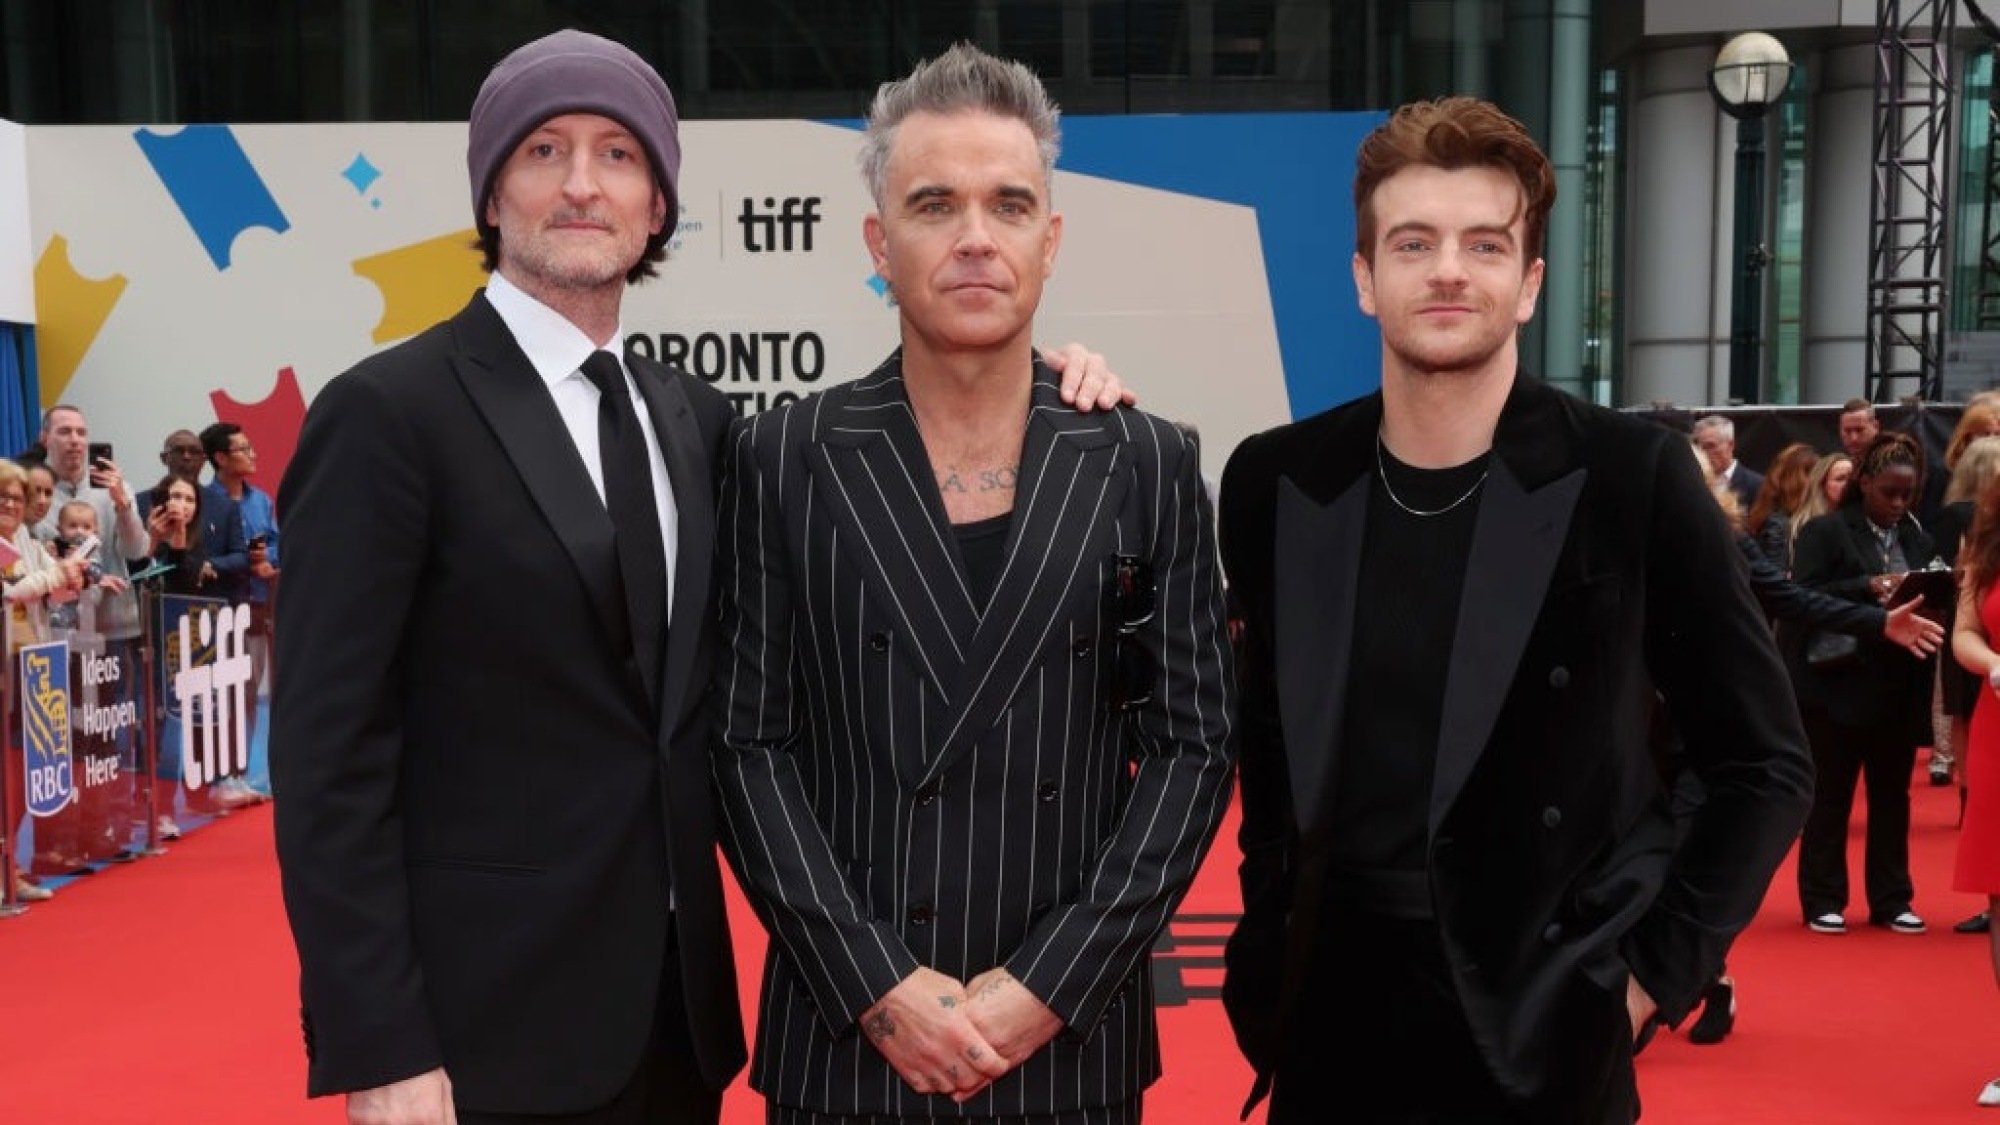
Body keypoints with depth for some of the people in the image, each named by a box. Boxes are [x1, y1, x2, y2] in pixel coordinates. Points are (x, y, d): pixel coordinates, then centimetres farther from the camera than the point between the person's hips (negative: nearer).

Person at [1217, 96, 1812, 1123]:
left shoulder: (1633, 478, -10)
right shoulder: (1274, 482, -1)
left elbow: (1763, 763, -2)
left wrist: (1655, 970, -7)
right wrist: (1268, 945, 7)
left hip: (1544, 1029, -2)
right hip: (1329, 1011, 3)